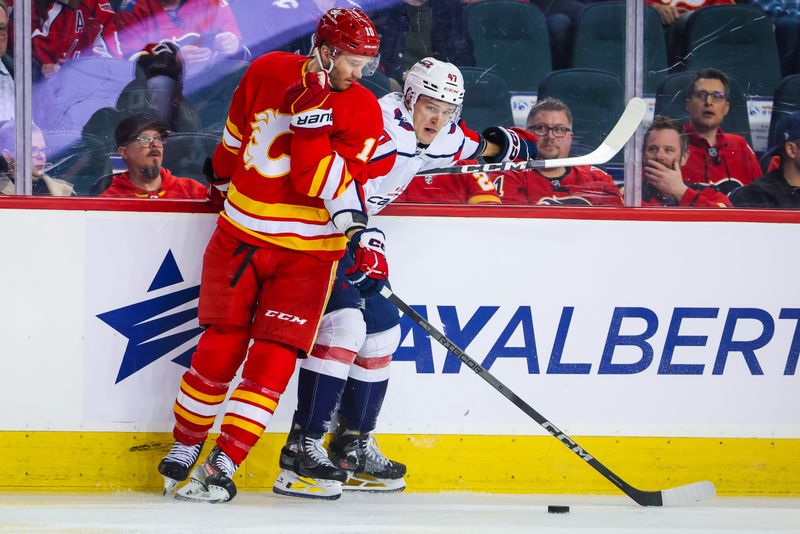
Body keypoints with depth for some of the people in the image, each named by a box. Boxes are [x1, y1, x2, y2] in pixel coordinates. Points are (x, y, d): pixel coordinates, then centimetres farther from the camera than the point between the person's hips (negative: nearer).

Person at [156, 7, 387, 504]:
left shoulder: (362, 109, -8)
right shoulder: (268, 72, 0)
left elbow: (333, 184, -17)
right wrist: (223, 177, 29)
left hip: (306, 252, -2)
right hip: (240, 236, 2)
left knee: (272, 360, -9)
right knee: (220, 350, 1)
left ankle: (222, 467, -4)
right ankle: (184, 448, 19)